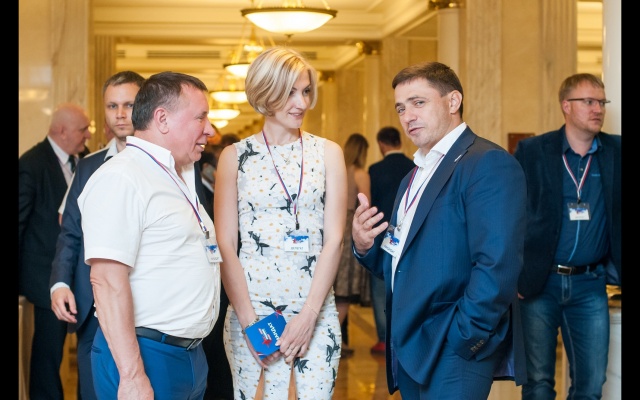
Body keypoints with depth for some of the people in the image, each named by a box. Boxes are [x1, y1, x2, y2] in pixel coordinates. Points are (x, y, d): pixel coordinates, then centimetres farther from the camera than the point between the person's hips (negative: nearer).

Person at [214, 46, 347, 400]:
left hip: (315, 310, 1)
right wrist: (250, 321, -9)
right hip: (250, 308, -1)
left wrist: (307, 316, -9)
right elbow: (225, 245, -1)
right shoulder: (235, 156, 2)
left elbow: (333, 240, -1)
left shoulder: (328, 153, 4)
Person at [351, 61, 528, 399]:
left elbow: (498, 267, -21)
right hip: (410, 351, 8)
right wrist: (364, 246, 0)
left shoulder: (489, 164, -12)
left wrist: (460, 342, -18)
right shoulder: (413, 178, 17)